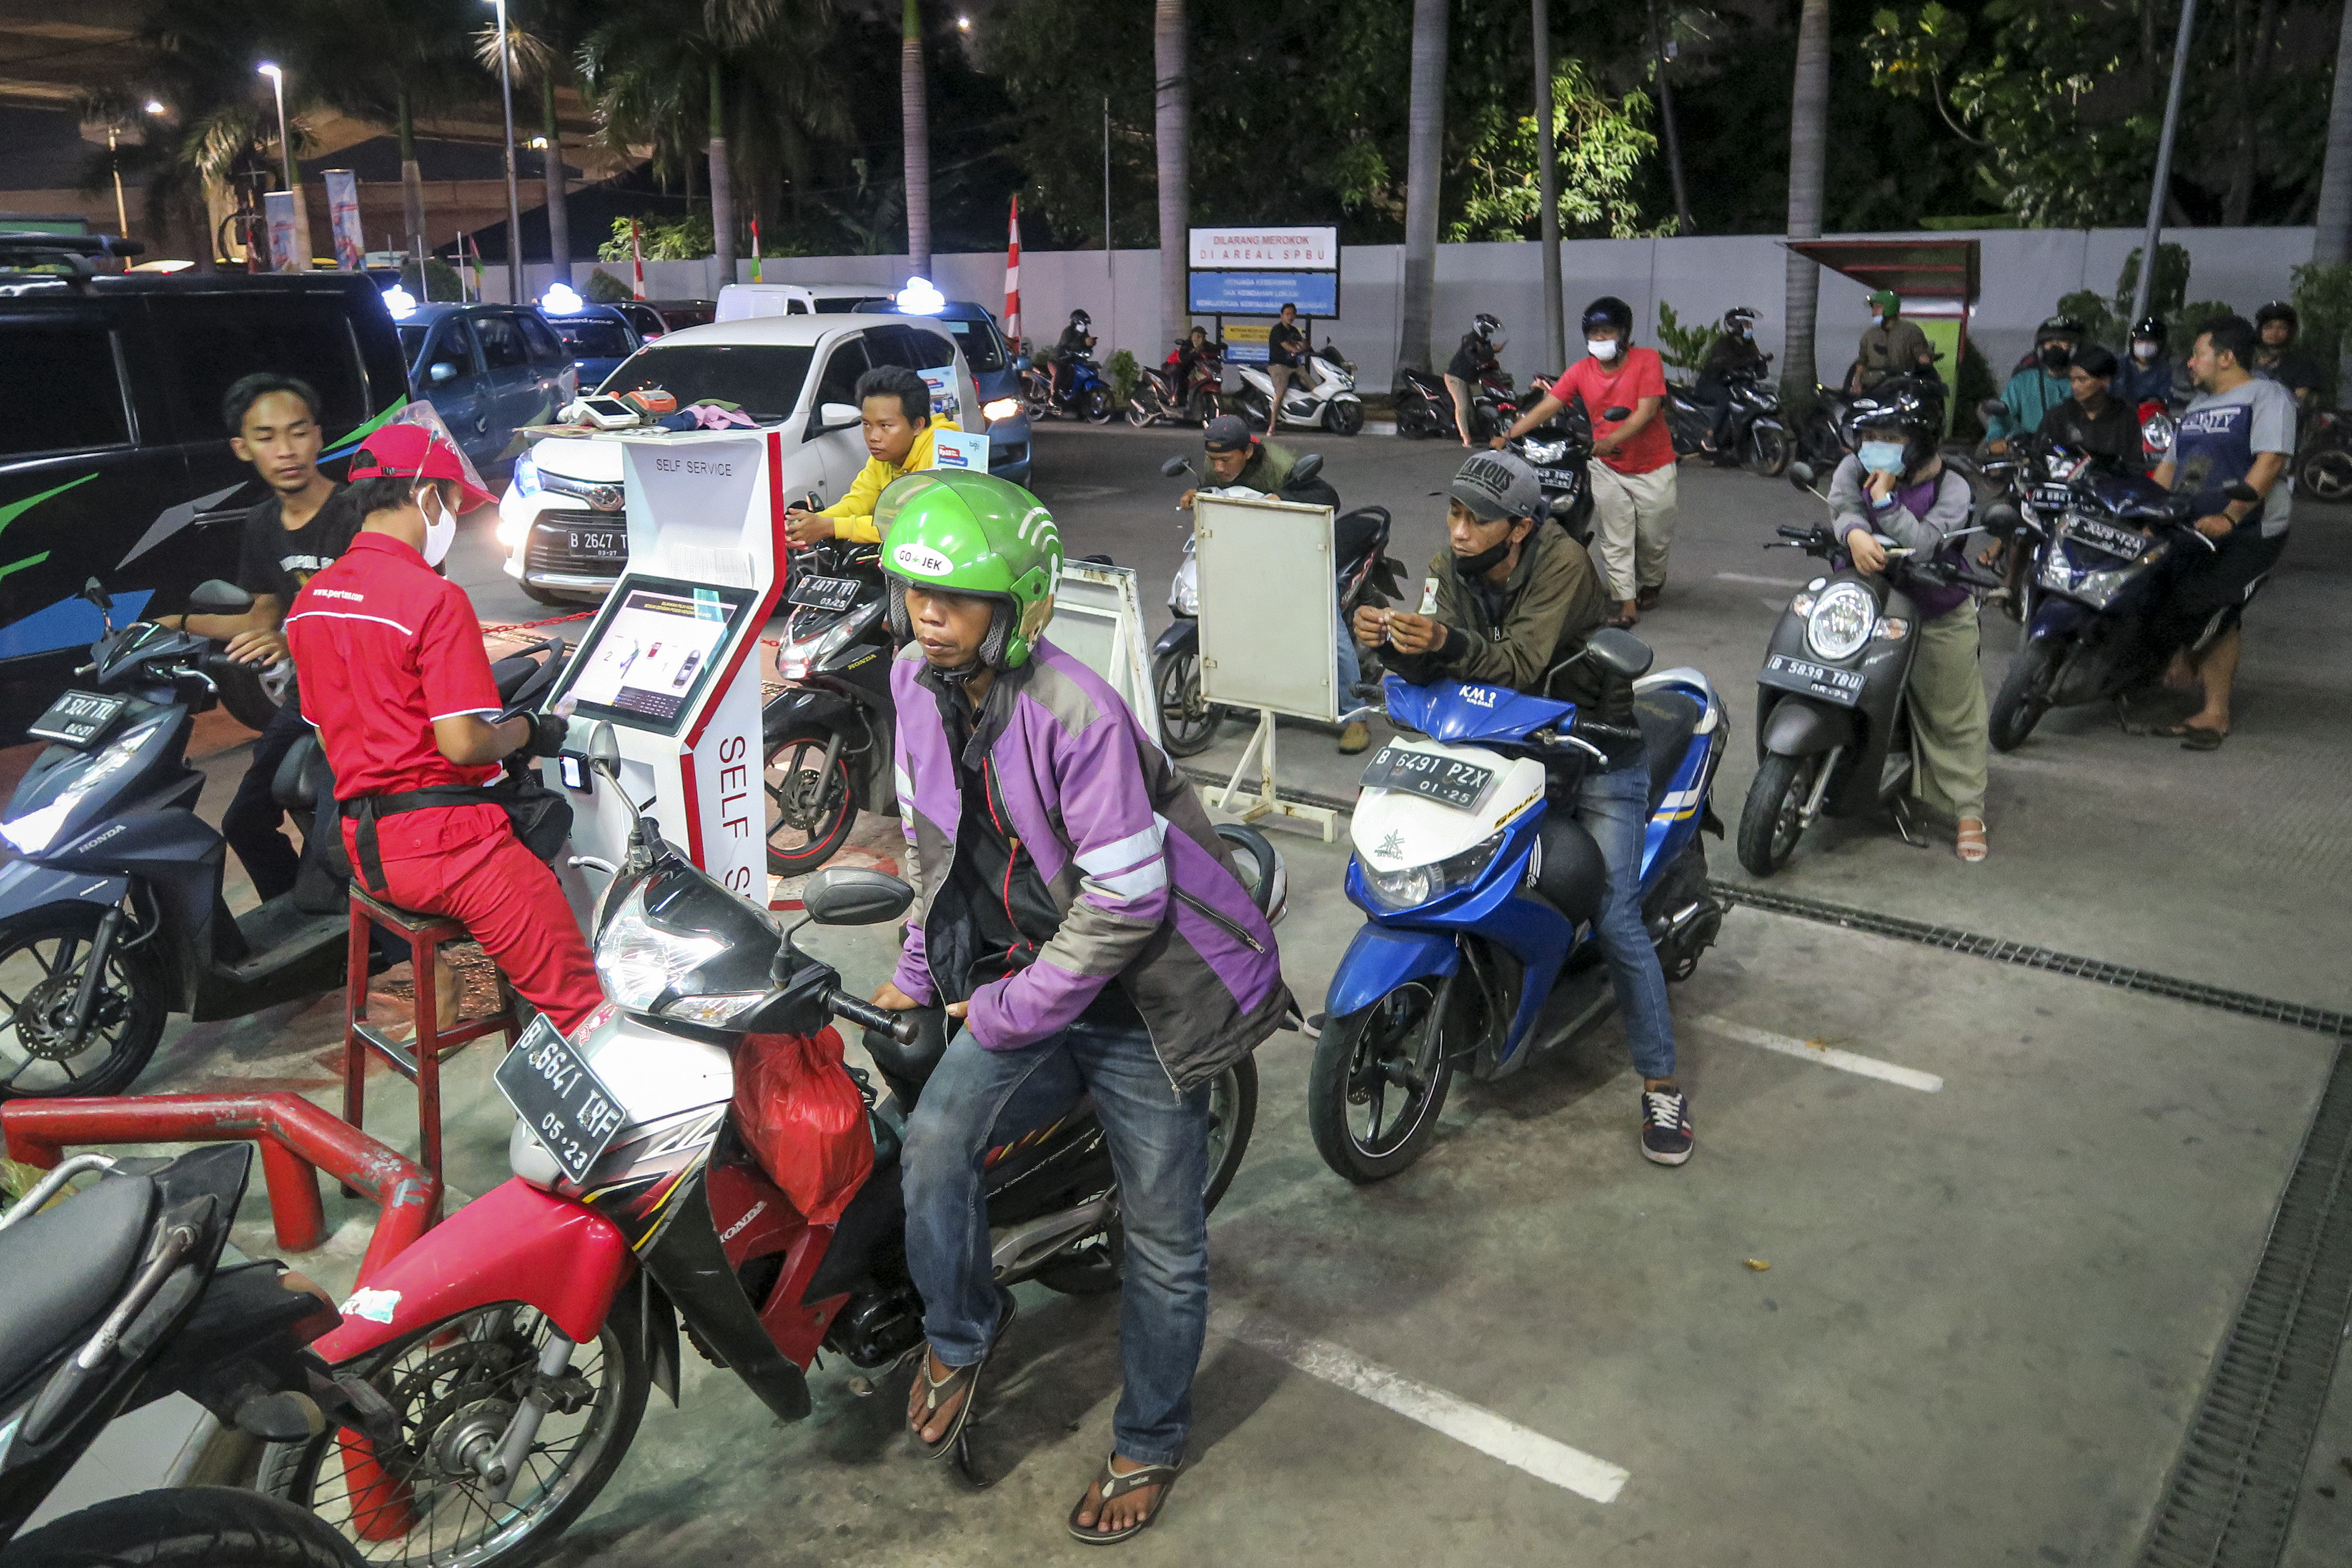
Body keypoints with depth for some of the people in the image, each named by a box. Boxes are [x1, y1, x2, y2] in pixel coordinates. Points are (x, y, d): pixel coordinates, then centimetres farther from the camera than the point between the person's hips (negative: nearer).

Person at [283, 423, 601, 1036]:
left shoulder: (310, 599, 10)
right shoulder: (434, 599, -16)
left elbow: (327, 735, 17)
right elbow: (462, 743, -20)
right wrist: (525, 732, -2)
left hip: (364, 845, 9)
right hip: (445, 841, -9)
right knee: (576, 998, -7)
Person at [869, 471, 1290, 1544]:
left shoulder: (1075, 715, -28)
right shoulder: (917, 683, -4)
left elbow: (1124, 902, -24)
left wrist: (1012, 1011, -15)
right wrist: (920, 969, 15)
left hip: (1140, 987, -5)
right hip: (1013, 965, 6)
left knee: (1162, 1233, 6)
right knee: (936, 1142, -15)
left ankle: (1149, 1443, 29)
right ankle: (959, 1330, 16)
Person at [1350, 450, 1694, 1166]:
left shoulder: (1563, 562, -24)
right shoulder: (1449, 568, -6)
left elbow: (1522, 664, -36)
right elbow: (1428, 669, -18)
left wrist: (1449, 644, -54)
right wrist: (1393, 640, -40)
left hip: (1598, 748, -6)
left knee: (1615, 921, -9)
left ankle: (1661, 1083, 4)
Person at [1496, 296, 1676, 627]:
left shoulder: (1648, 360, -12)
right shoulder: (1582, 370, -2)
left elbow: (1646, 410, -22)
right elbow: (1547, 407, -8)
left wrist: (1611, 441, -36)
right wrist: (1507, 435, -21)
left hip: (1652, 467, -2)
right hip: (1607, 468, 2)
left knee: (1653, 536, 10)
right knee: (1613, 540, -2)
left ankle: (1652, 582, 39)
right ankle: (1627, 605, 3)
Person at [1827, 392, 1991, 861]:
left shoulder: (1950, 488, -9)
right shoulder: (1854, 468, -1)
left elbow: (1922, 545, -23)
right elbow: (1842, 507, -21)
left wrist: (1884, 498, -28)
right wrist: (1855, 533, -43)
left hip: (1937, 616, -2)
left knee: (1952, 715, 5)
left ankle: (1968, 810, 16)